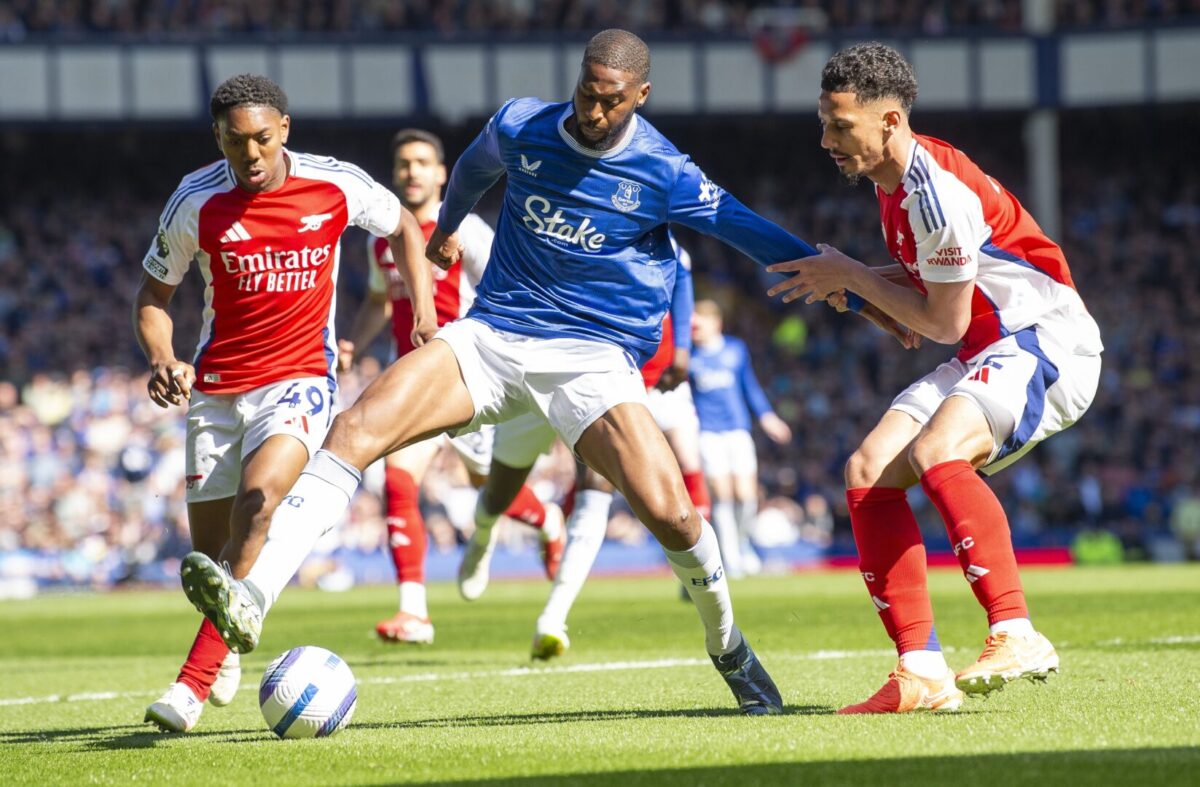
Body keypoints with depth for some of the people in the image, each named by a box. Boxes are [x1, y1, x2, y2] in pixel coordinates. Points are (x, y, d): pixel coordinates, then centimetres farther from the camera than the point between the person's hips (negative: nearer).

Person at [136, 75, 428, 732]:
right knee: (210, 549, 5)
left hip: (299, 378, -2)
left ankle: (195, 680, -30)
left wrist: (425, 312, 4)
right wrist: (161, 360, -13)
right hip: (216, 386, 2)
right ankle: (225, 651, 41)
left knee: (258, 500, -28)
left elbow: (401, 225, 13)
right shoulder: (197, 202, -8)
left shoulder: (336, 186, -9)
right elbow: (153, 292, 5)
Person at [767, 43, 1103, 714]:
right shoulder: (893, 184, 8)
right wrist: (853, 283, 4)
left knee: (935, 452, -33)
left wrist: (852, 276, -7)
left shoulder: (938, 192, -22)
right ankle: (922, 673, -9)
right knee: (869, 471, -6)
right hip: (986, 355, 10)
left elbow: (946, 323, -17)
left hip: (1049, 343, -10)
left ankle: (1017, 636, -32)